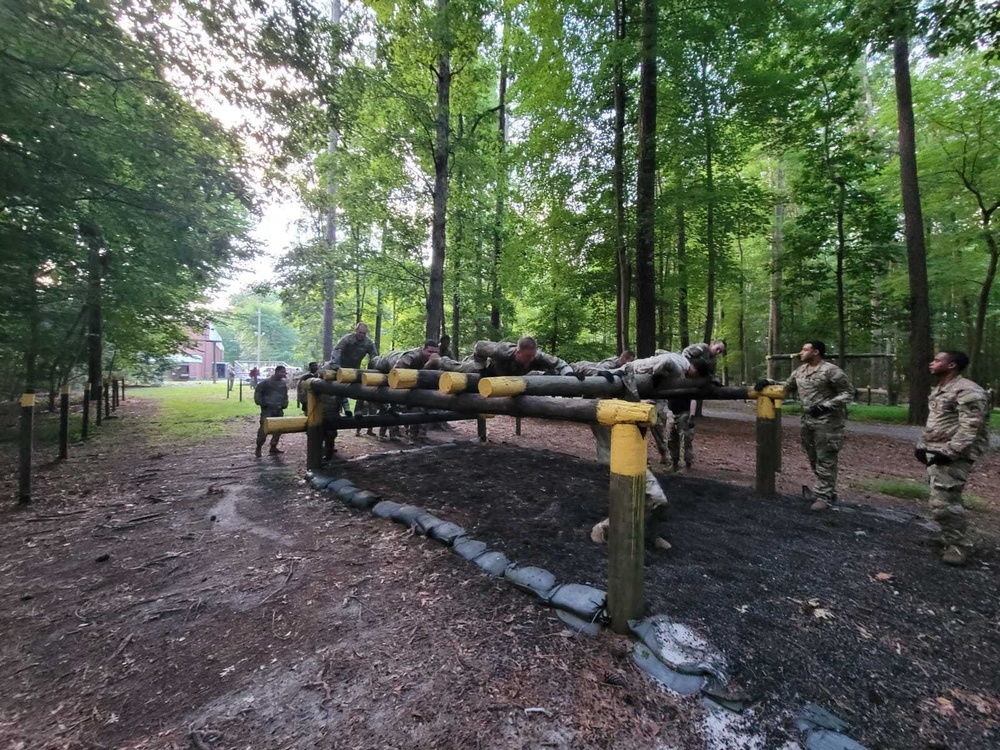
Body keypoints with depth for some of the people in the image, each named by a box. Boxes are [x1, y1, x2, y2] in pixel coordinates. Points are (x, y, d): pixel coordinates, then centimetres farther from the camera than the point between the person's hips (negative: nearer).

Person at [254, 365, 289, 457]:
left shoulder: (283, 384, 9)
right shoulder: (266, 382, -8)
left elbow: (285, 396, 19)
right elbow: (257, 392, -3)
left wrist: (284, 404, 8)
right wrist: (261, 403, -8)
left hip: (279, 410, 6)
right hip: (267, 409, -6)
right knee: (264, 428, -9)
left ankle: (273, 447, 21)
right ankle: (258, 448, 4)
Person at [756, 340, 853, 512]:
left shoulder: (831, 370, -13)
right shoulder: (800, 371, 9)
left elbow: (848, 393, -11)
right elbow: (787, 388, 21)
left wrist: (825, 406, -21)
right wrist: (768, 382, 6)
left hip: (828, 422, -8)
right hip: (808, 420, 8)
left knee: (825, 459, -3)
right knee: (814, 459, 15)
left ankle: (824, 497, 5)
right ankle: (825, 491, 30)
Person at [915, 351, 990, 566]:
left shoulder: (968, 391, -16)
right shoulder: (938, 390, 15)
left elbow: (970, 428, -21)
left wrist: (948, 452, -24)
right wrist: (922, 446, 15)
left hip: (953, 457, -9)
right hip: (936, 453, 10)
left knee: (943, 503, -8)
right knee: (948, 500, 17)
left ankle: (959, 547, 6)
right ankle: (955, 542, 29)